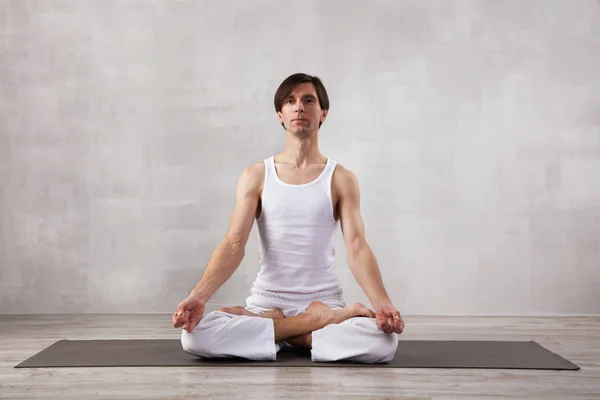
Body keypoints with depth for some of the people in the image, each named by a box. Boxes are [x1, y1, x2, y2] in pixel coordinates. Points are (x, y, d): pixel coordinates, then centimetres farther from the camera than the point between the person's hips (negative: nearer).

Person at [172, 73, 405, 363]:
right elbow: (233, 244, -6)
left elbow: (357, 247, -8)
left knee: (382, 341, -32)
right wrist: (198, 296, -23)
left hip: (326, 303, -1)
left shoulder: (341, 179, 2)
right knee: (195, 334, -28)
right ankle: (318, 321, -16)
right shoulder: (256, 176, 3)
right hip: (266, 303, 1)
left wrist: (382, 303, -27)